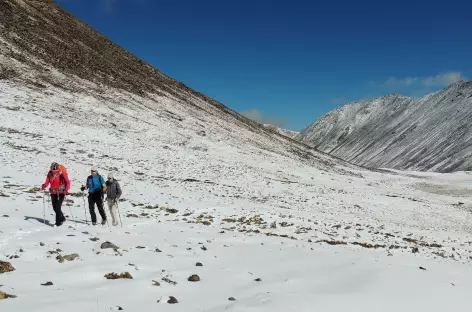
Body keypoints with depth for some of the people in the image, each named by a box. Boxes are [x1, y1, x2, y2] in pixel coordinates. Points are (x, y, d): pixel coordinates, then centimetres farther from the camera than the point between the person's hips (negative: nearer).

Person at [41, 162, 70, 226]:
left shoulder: (62, 173, -14)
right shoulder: (50, 174, -1)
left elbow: (68, 182, -12)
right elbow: (47, 182, 0)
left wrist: (66, 190, -26)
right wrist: (44, 186, -22)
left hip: (61, 193, -5)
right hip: (53, 193, 5)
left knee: (58, 207, -9)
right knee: (55, 208, 10)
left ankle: (58, 222, 2)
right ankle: (62, 218, 32)